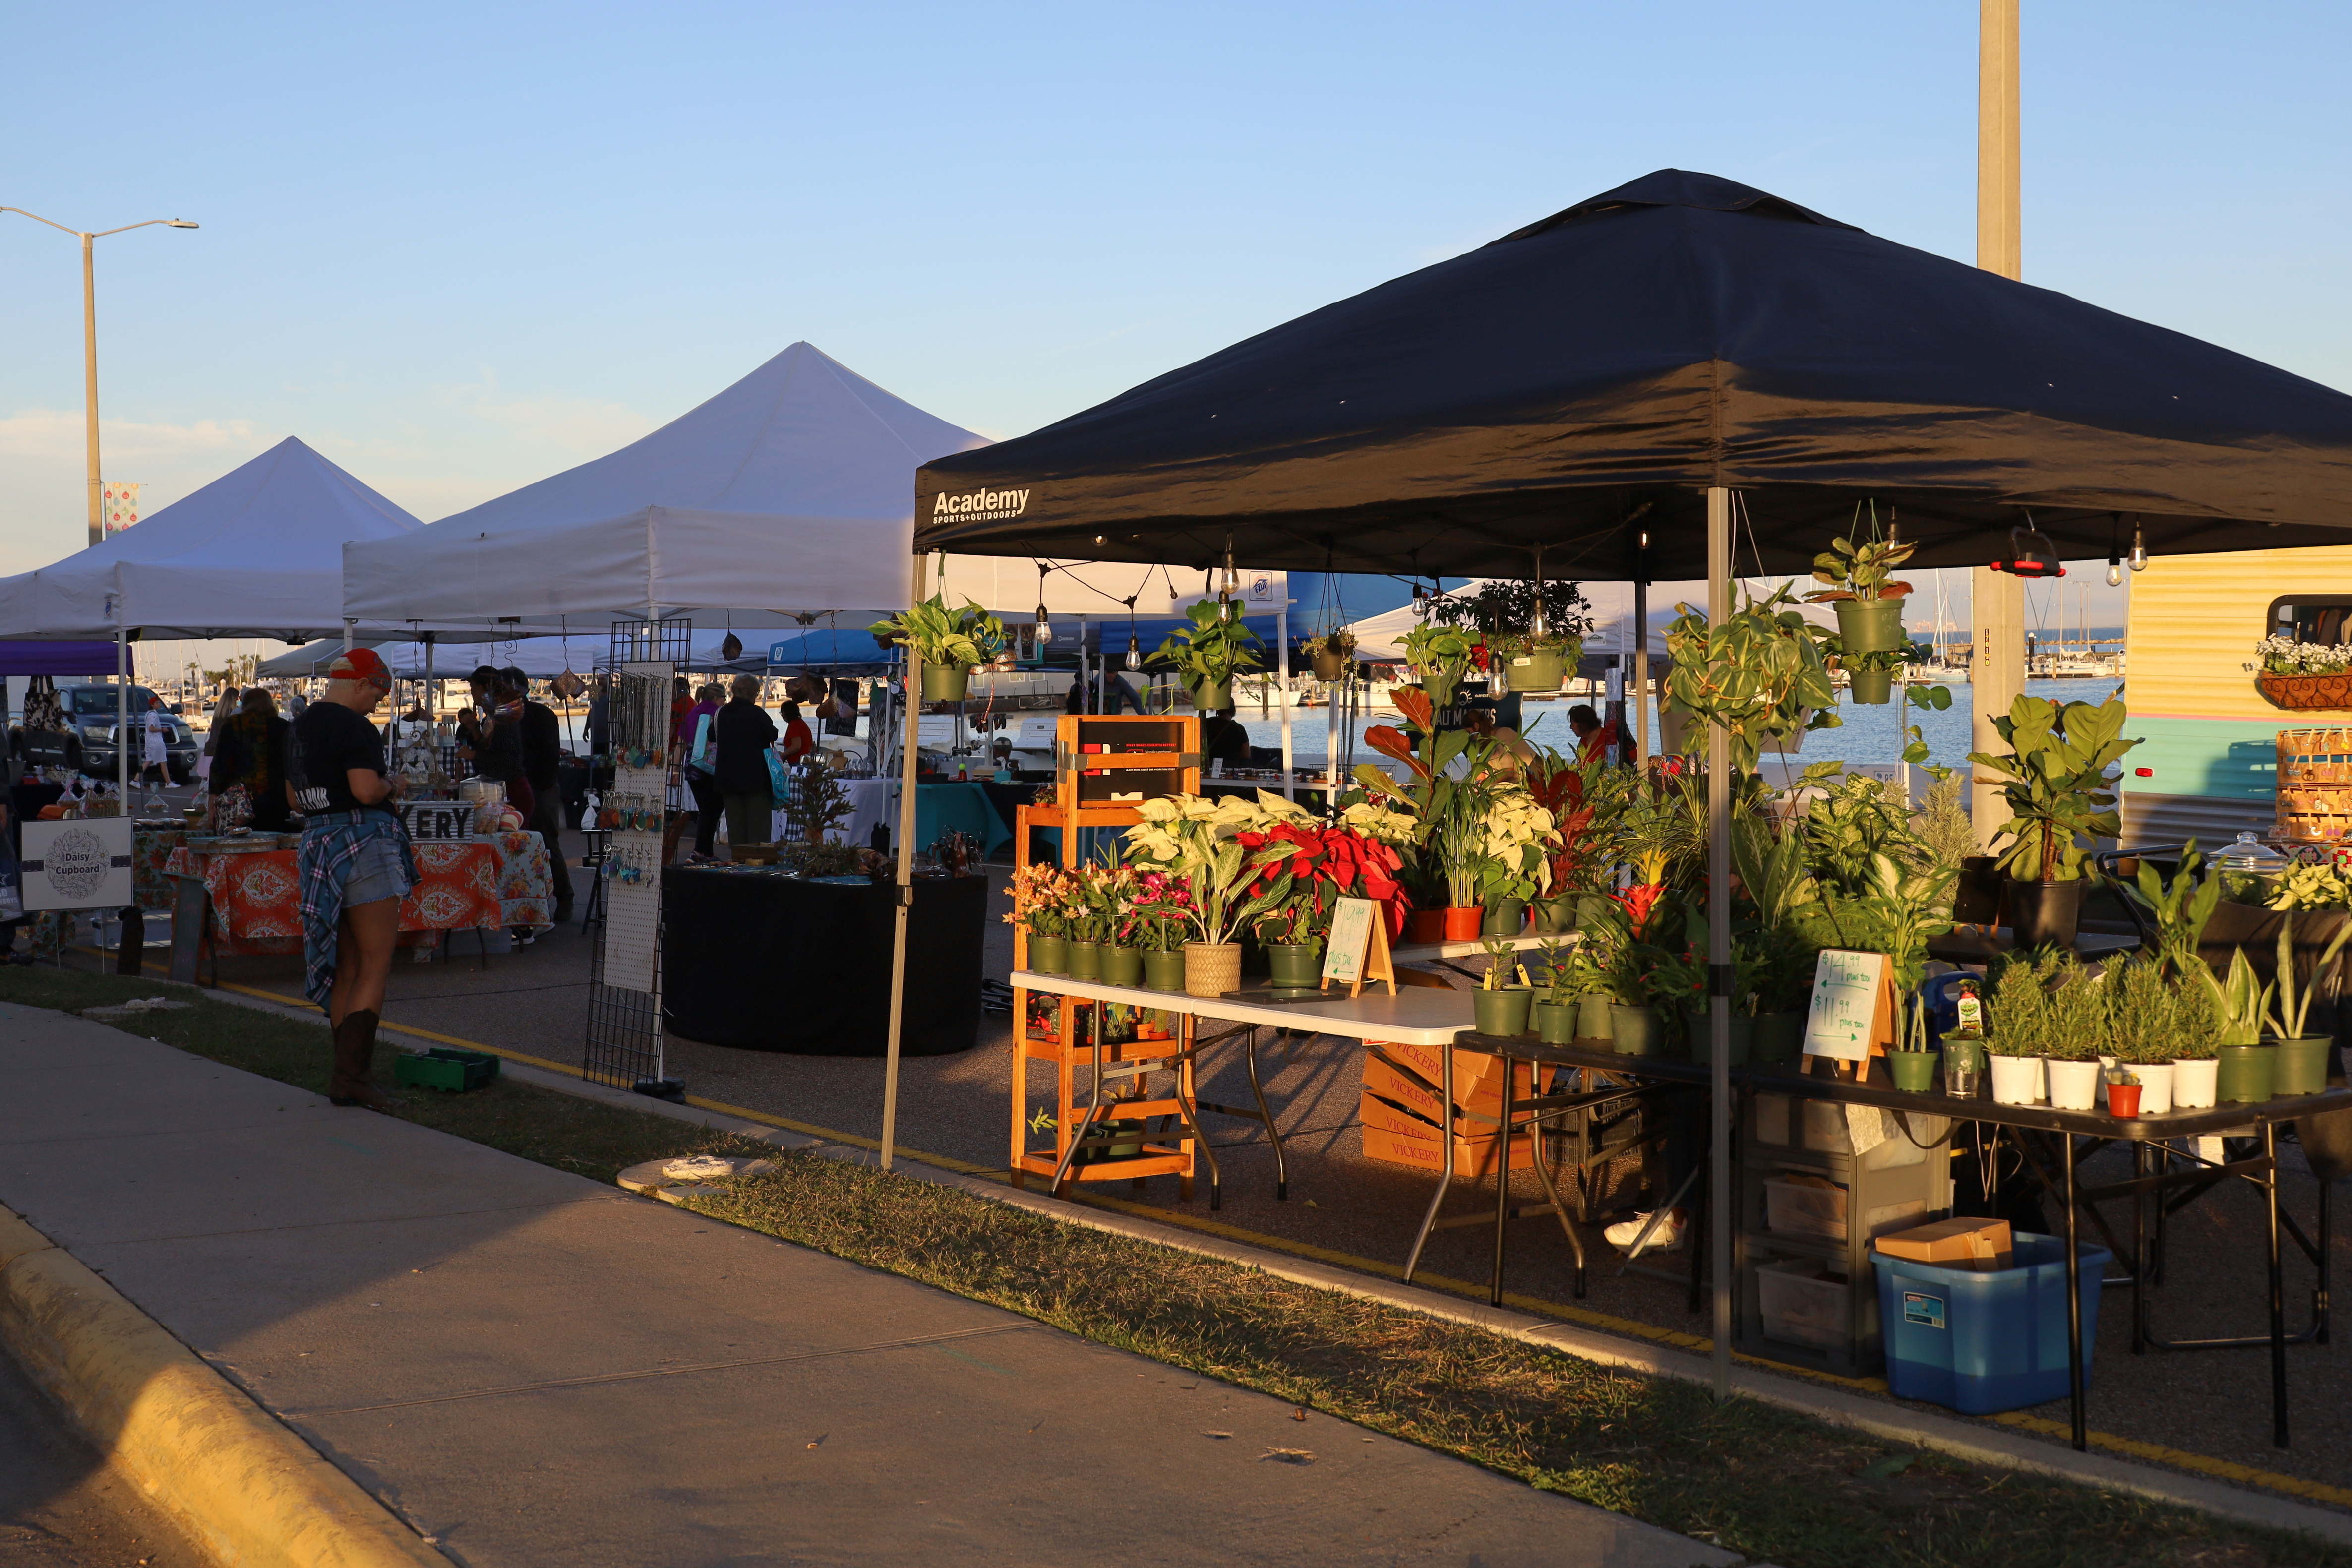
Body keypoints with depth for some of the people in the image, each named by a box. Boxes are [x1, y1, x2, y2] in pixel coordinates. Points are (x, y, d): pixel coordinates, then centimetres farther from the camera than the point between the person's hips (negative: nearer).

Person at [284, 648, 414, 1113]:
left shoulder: (299, 728, 16)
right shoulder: (354, 727, -12)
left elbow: (294, 799, 22)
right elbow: (367, 791, -21)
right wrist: (391, 786, -2)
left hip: (316, 843, 9)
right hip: (363, 843, -9)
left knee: (346, 969, 12)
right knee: (376, 967, -6)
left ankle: (347, 1076, 12)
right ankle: (351, 1074, -14)